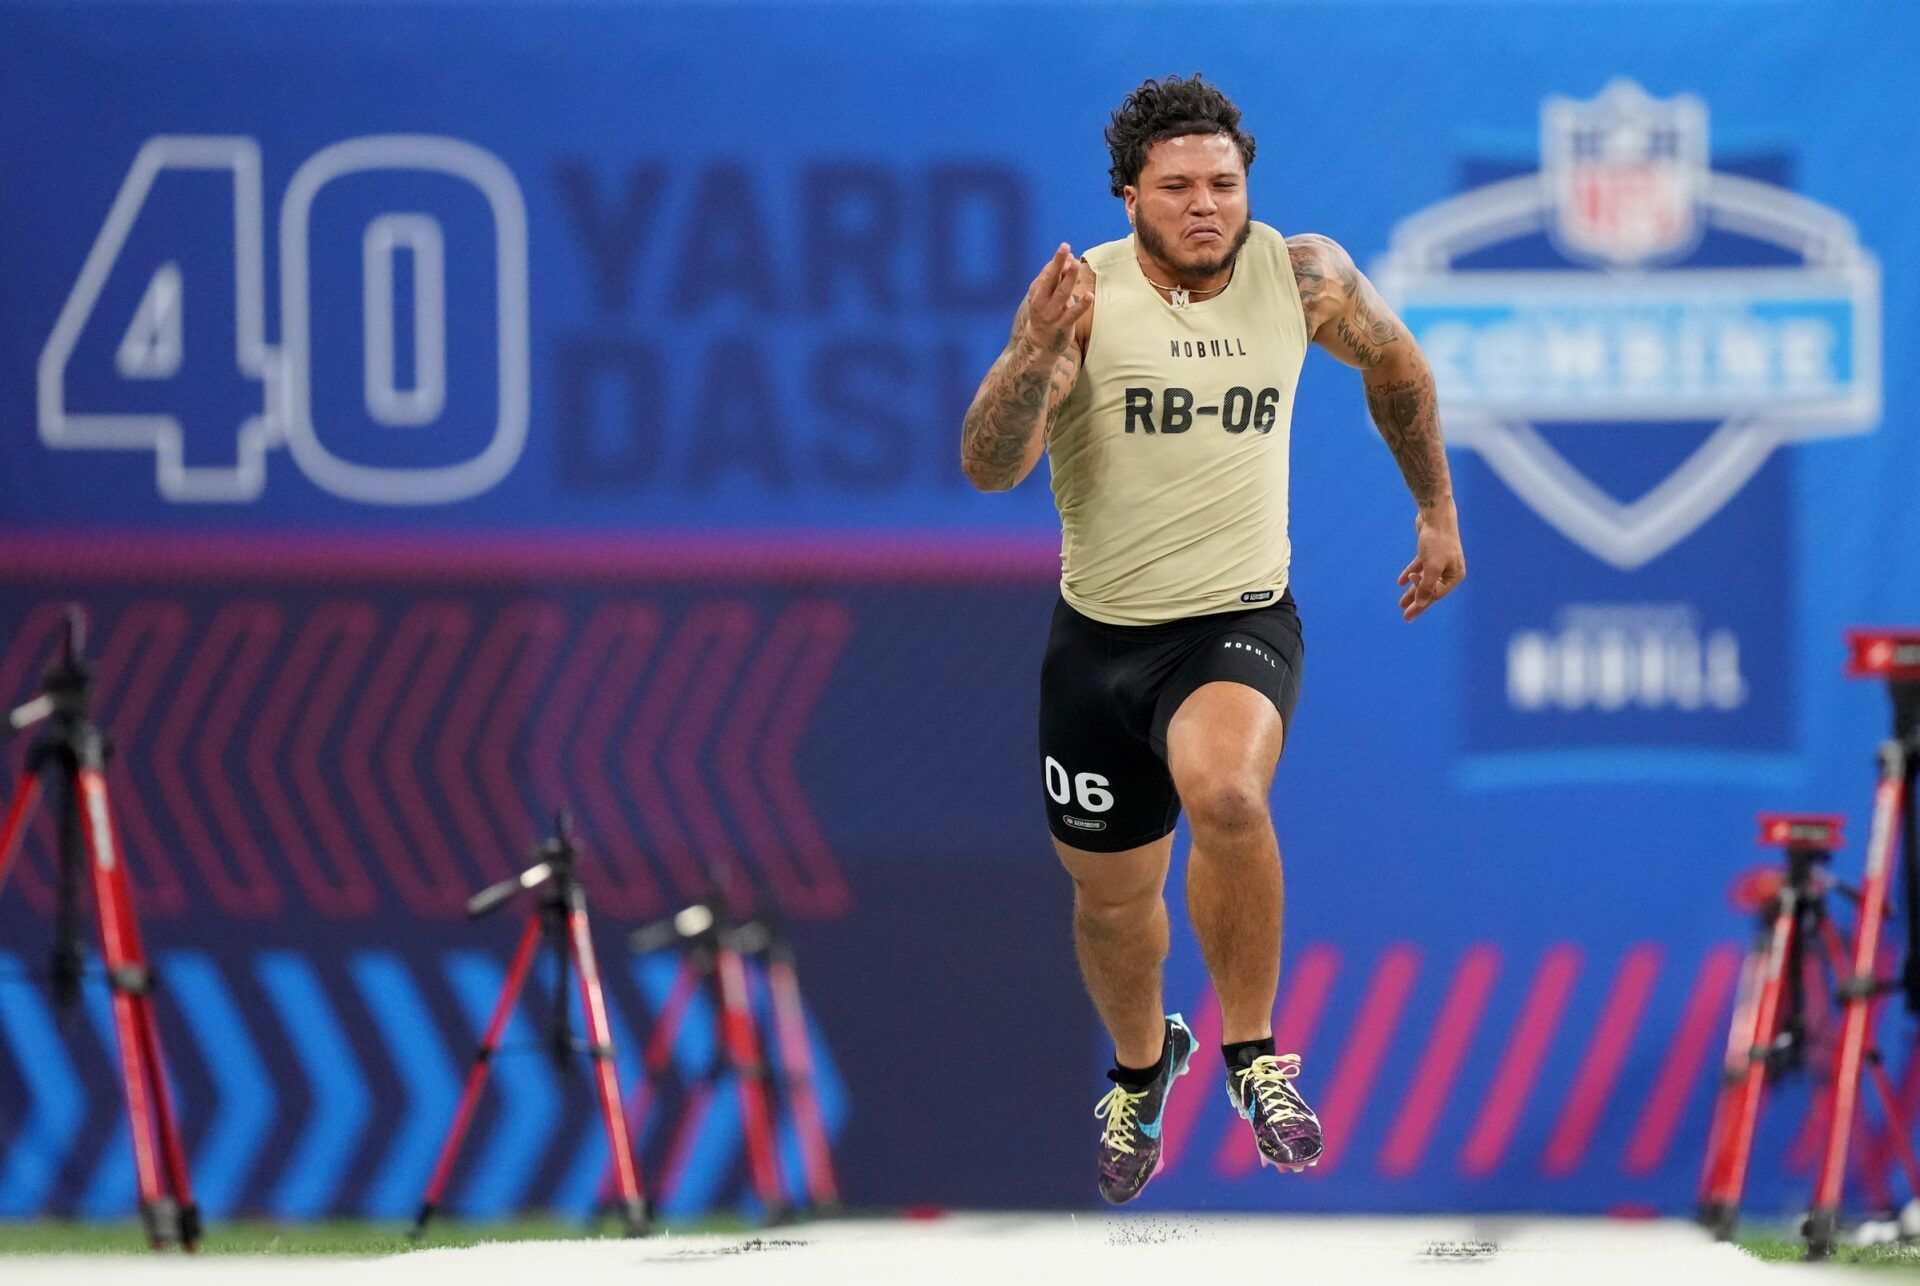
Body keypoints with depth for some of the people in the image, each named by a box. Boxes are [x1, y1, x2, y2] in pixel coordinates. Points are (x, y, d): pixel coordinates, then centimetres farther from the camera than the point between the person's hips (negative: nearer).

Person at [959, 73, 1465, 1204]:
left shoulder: (1304, 278, -6)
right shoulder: (1084, 295, -12)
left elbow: (1395, 365, 17)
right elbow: (990, 469, -21)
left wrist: (1438, 510, 22)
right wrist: (1036, 353, -38)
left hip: (1242, 619, -1)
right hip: (1100, 635, 1)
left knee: (1224, 793, -34)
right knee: (1112, 897, 18)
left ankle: (1255, 1052, -15)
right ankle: (1142, 1068, 51)